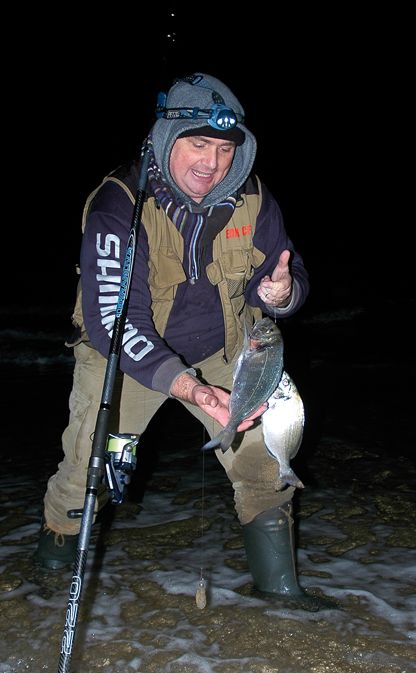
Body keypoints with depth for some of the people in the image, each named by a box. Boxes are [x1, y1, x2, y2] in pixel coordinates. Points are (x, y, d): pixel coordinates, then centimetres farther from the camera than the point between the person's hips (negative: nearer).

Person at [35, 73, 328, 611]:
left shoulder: (250, 199, -14)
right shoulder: (119, 206, -26)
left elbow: (287, 274, -2)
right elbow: (113, 318, -32)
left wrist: (280, 290, -30)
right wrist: (186, 386, -45)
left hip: (220, 349, 3)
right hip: (124, 354, -3)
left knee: (263, 454, -6)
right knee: (89, 467, -6)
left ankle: (276, 580, 14)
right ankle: (57, 542, 28)